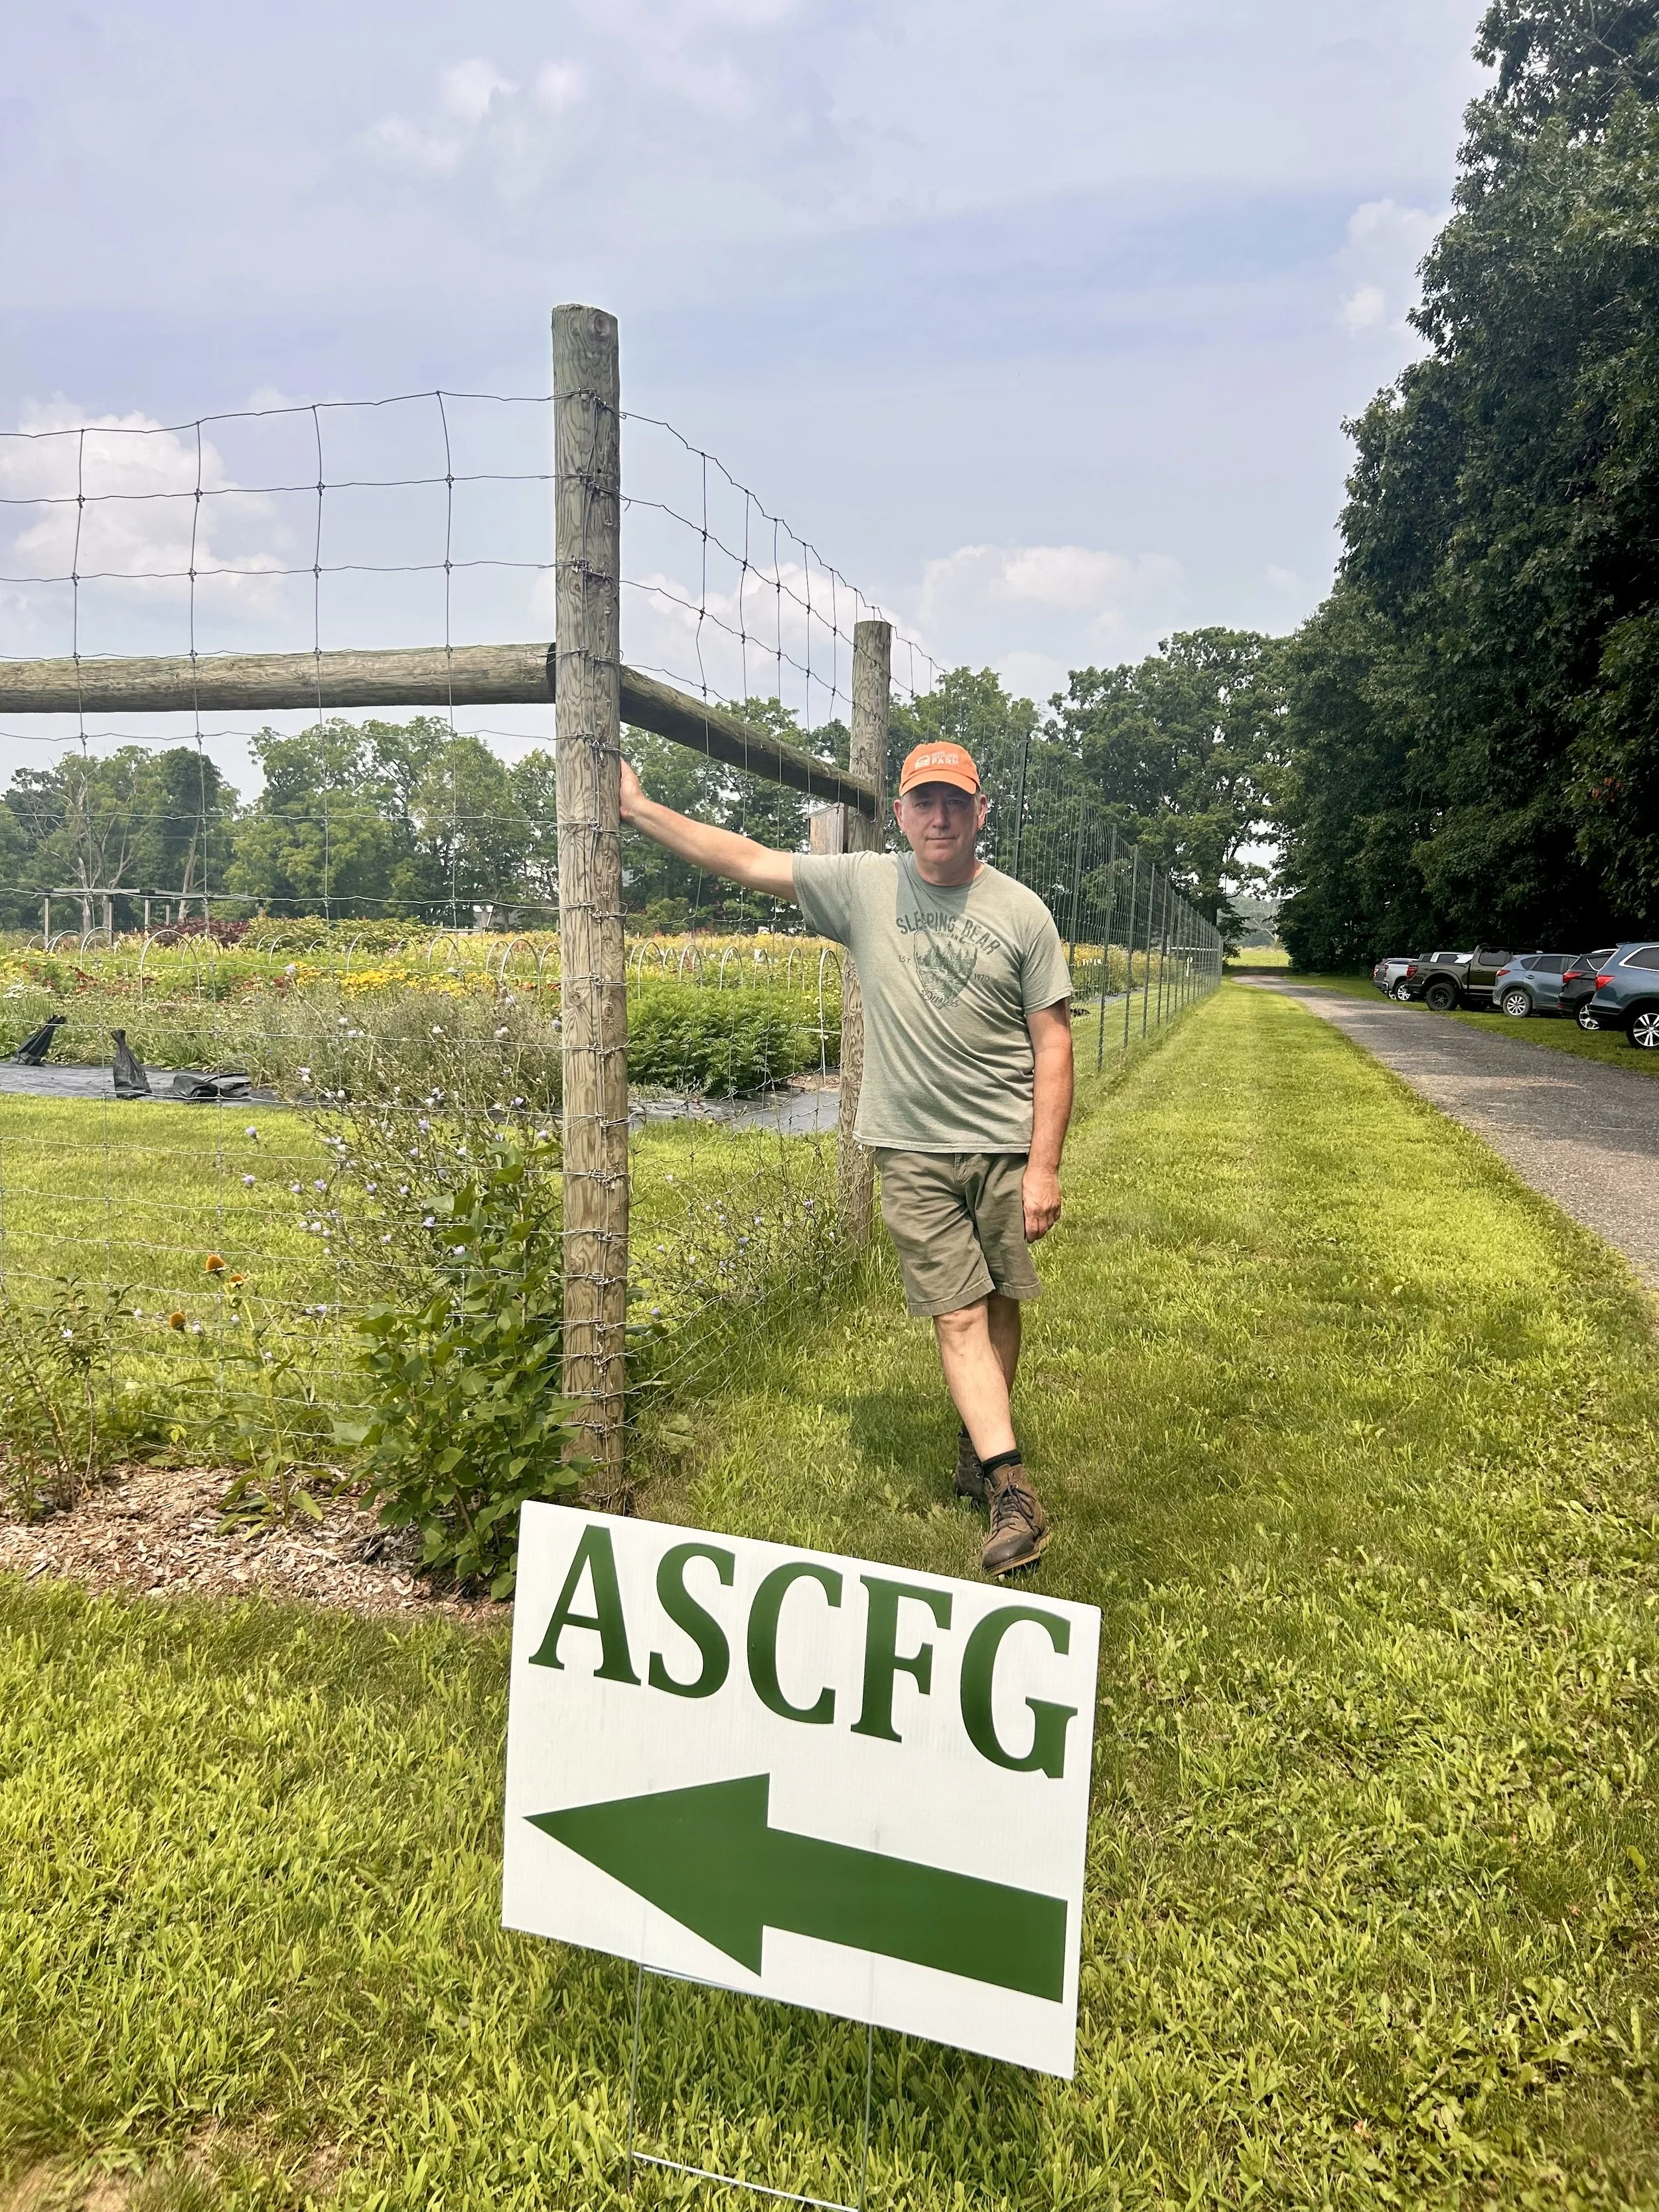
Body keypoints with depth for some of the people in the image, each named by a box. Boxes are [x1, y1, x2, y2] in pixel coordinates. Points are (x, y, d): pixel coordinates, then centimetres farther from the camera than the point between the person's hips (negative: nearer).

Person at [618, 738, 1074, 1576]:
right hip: (912, 1151, 0)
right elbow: (747, 860, 4)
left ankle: (977, 1442, 30)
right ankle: (1012, 1490, 0)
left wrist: (1044, 1166, -8)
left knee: (998, 1304, 10)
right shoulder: (864, 886, 1)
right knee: (958, 1316, -2)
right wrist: (640, 808, 3)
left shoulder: (1021, 912, -2)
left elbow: (1053, 1045, -2)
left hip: (1005, 1146, 0)